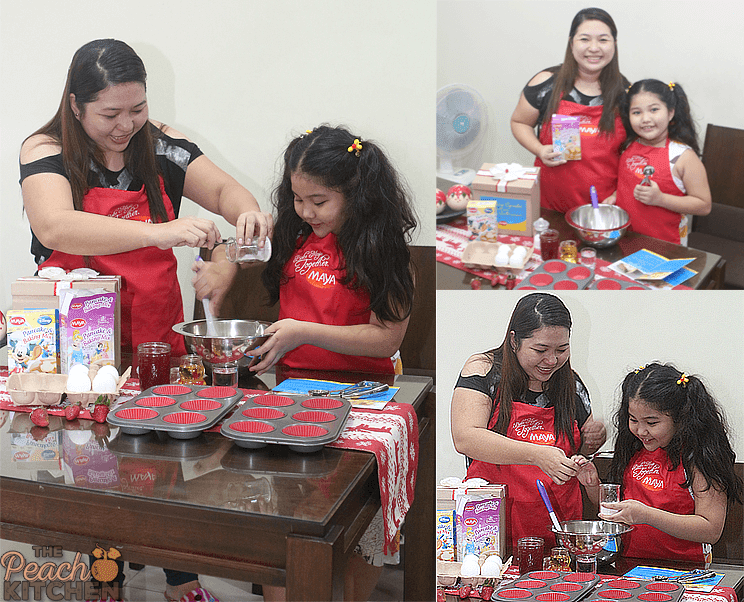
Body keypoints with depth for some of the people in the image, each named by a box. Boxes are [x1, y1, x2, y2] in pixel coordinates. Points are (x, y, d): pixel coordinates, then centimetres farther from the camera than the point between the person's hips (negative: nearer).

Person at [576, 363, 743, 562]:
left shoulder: (699, 457, -9)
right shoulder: (633, 450, 10)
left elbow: (711, 530, -15)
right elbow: (613, 507, 21)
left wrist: (646, 515, -22)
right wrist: (593, 486, 1)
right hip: (629, 564, 4)